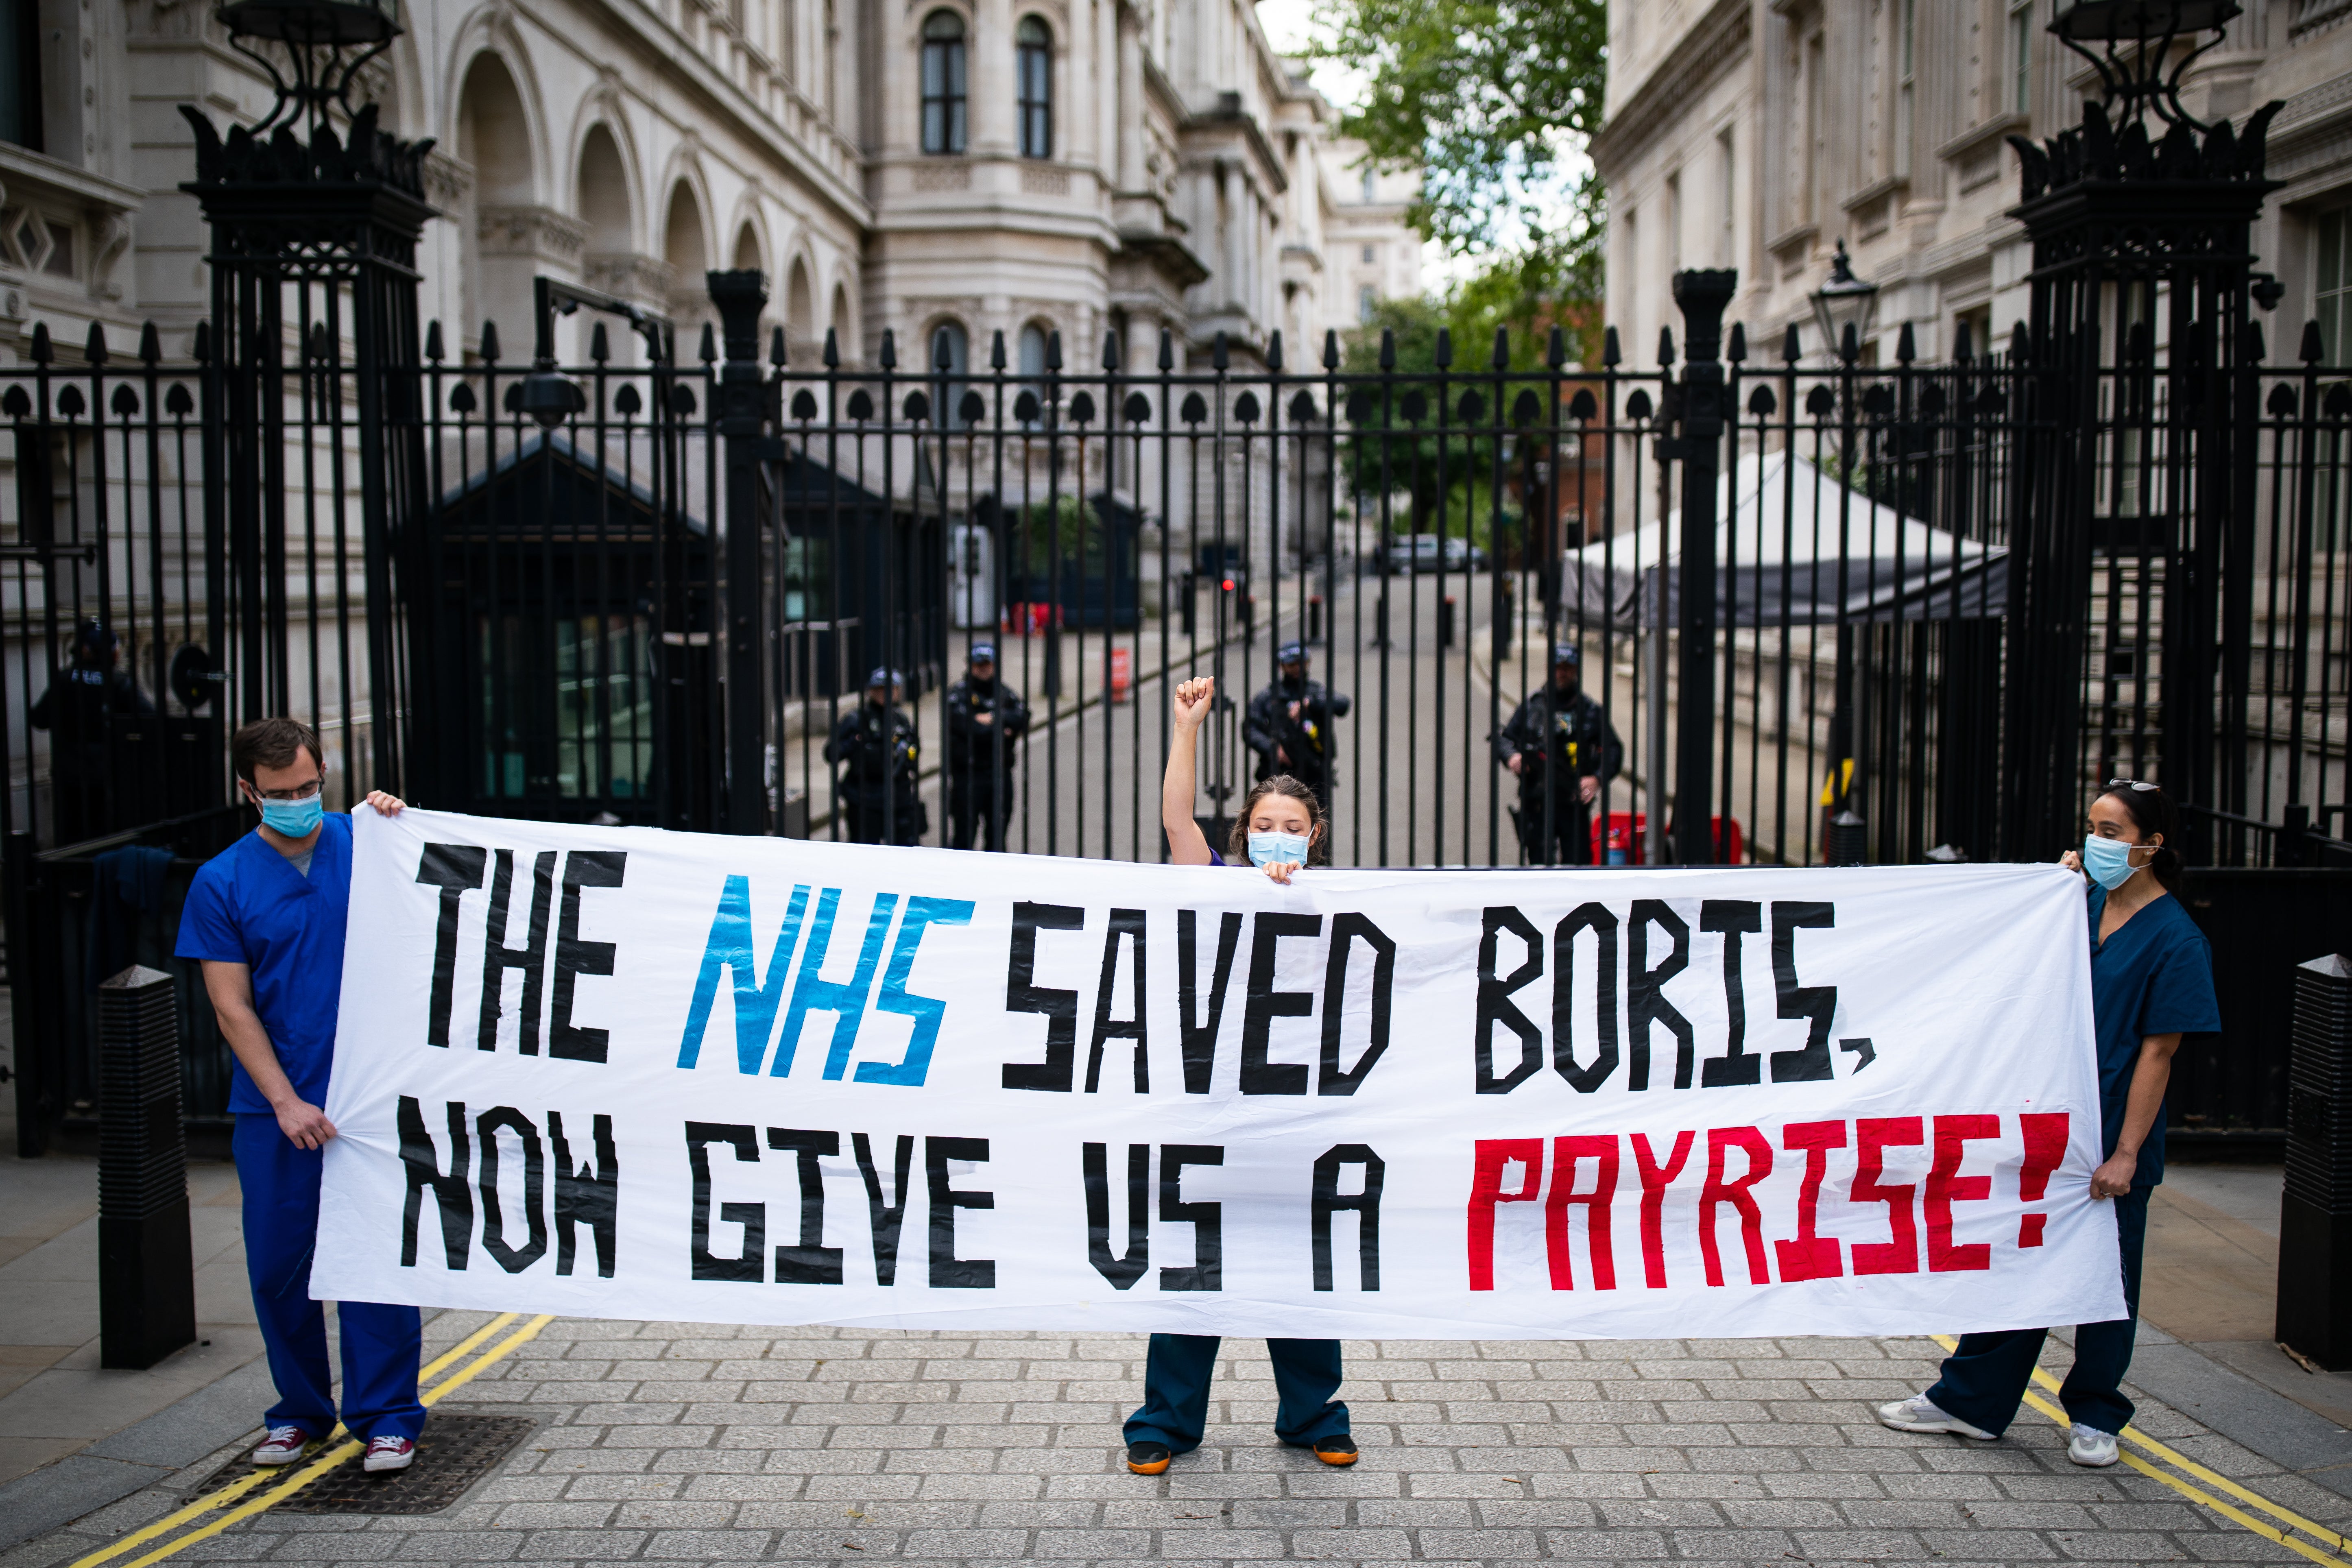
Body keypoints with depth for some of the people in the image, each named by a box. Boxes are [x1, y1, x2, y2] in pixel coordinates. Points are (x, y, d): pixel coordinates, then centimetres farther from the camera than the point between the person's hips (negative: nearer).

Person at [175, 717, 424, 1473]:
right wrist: (287, 1103, -11)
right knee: (278, 1265, 8)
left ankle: (387, 1417, 10)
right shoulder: (221, 883, 2)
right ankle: (300, 1411, 25)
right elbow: (232, 1008, -1)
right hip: (273, 1107, 1)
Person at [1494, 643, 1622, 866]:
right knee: (1541, 863, -2)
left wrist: (1597, 778, -13)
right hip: (1536, 804, 0)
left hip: (1575, 805, 0)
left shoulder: (1591, 711, 11)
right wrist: (1511, 756, -11)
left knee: (1579, 863, -4)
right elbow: (1504, 739, 13)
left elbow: (1613, 750, 5)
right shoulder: (1531, 707, 12)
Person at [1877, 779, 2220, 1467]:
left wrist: (2125, 1153, -14)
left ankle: (2095, 1416, 26)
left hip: (2112, 1135, -5)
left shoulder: (2175, 939, -11)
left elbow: (2158, 1052, -12)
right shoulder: (2084, 907, 6)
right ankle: (1970, 1400, 22)